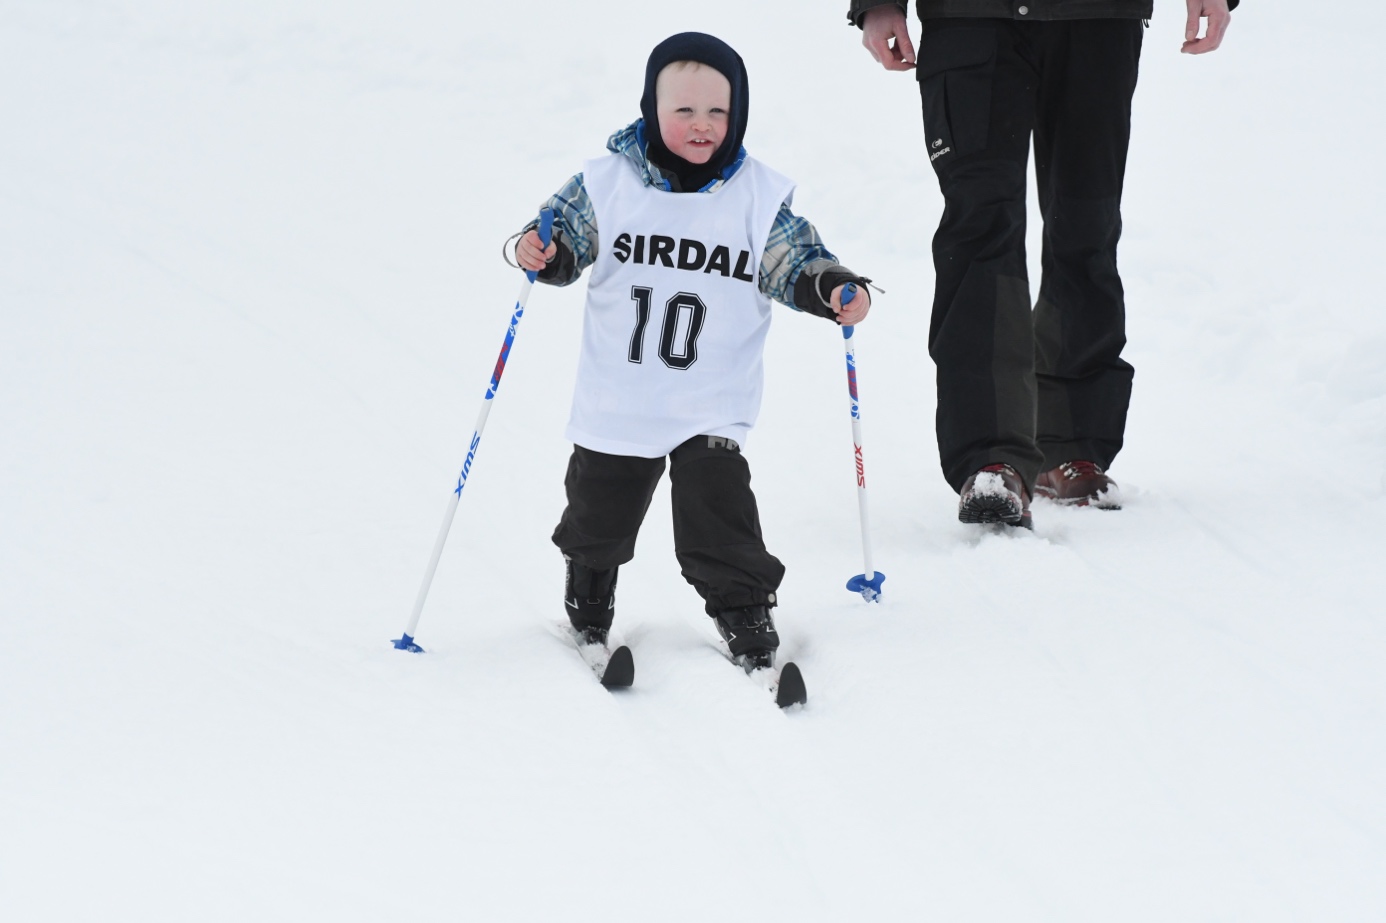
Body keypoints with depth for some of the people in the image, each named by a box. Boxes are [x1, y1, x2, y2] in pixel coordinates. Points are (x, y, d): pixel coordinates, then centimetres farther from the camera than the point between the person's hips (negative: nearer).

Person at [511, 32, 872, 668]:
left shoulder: (759, 196, -5)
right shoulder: (607, 183, -6)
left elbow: (795, 263, -1)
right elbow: (566, 232, 2)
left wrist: (835, 289, -20)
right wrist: (538, 251, -20)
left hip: (712, 406, -1)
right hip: (617, 397, 1)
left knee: (718, 510, -9)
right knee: (598, 514, 15)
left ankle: (744, 610, 11)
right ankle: (588, 596, 43)